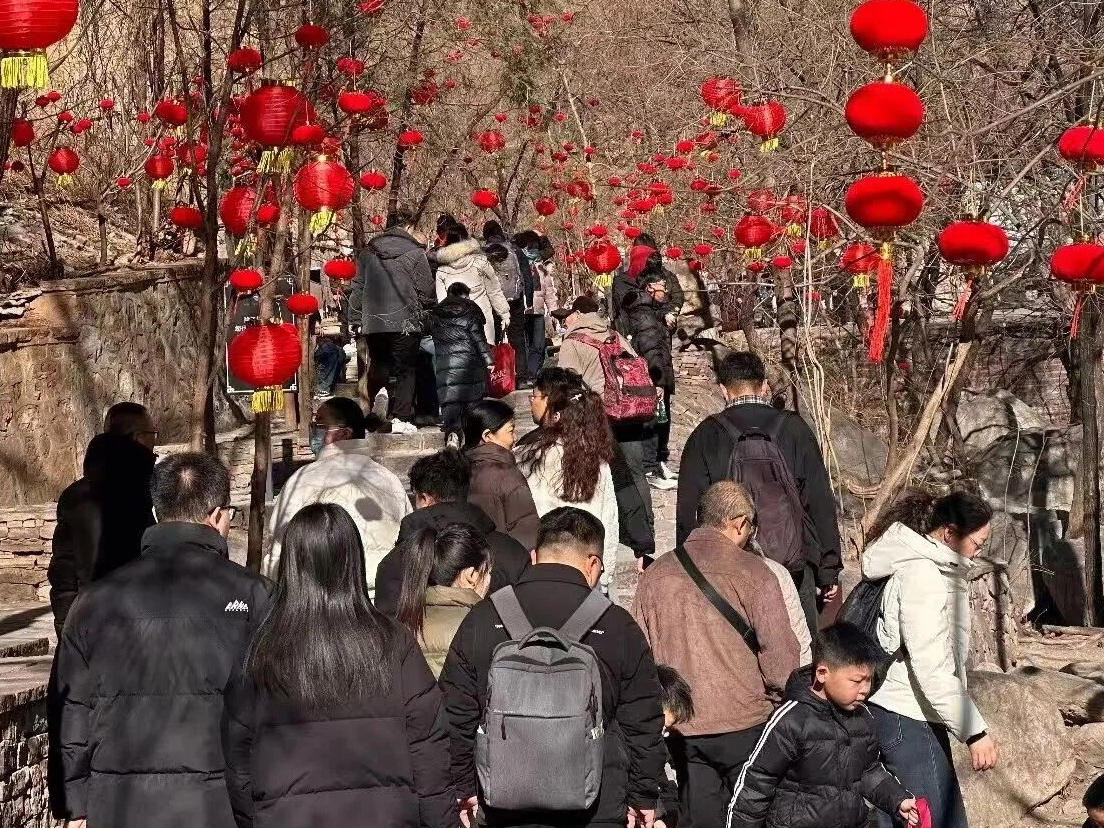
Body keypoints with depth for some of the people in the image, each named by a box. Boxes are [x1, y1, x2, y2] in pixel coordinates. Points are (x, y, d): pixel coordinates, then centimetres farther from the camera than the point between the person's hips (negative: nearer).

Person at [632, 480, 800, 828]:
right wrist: (780, 687, 8)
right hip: (743, 722, -4)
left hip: (680, 725, 4)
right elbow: (780, 654, -12)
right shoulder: (752, 572, -10)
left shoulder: (655, 574, 4)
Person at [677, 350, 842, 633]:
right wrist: (829, 572, 9)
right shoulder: (794, 429, 1)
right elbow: (821, 504, 2)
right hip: (794, 567, 0)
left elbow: (688, 512, 1)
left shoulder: (705, 437, -1)